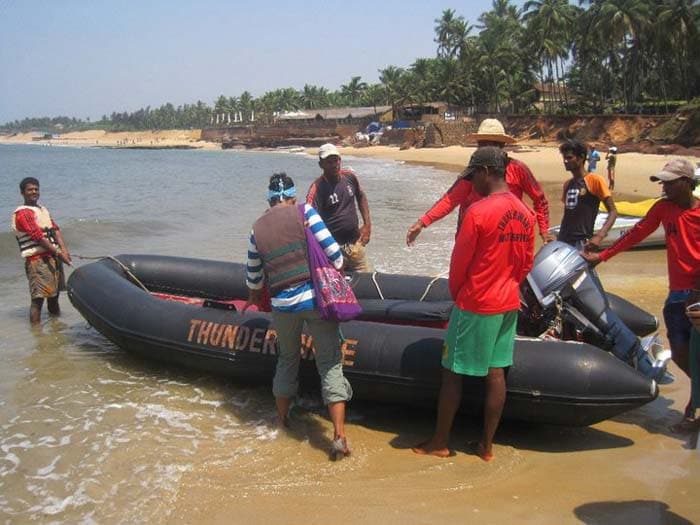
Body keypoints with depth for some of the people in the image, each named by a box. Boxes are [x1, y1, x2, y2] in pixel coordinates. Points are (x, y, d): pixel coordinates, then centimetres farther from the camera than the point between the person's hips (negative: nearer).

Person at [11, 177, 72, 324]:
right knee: (38, 297, -12)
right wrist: (58, 253, -18)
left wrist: (63, 249, -7)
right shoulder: (22, 213, -8)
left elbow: (55, 229, 10)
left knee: (54, 293, 17)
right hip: (38, 260, -8)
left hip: (53, 257, 8)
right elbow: (38, 236, -16)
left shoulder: (43, 210, 20)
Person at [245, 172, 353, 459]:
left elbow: (254, 276, 19)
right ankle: (339, 436, -4)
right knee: (330, 363, 2)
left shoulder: (257, 229, 8)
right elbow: (333, 251, -7)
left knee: (287, 359, 25)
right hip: (316, 298, -3)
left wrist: (254, 298, 40)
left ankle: (282, 419, 38)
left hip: (282, 305, 3)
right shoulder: (304, 213, -2)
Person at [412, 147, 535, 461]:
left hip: (475, 306, -7)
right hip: (508, 305, 7)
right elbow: (527, 263, 10)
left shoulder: (478, 212, -19)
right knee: (495, 373, 12)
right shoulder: (525, 214, 3)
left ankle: (440, 442, 17)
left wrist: (455, 294, 5)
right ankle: (487, 445, 21)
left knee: (452, 373, 6)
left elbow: (459, 262, -12)